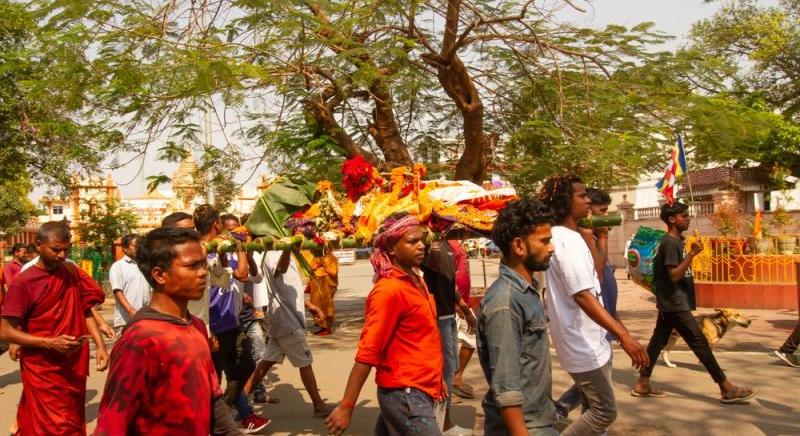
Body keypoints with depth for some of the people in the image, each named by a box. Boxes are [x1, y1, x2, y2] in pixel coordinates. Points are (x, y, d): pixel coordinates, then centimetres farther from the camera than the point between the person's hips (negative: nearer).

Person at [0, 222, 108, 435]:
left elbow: (85, 311, 10)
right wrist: (50, 343, -22)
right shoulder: (24, 282, -12)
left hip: (74, 366, 6)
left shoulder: (72, 272, 4)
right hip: (43, 371, -5)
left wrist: (100, 346, -1)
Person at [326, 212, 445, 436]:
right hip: (406, 395, -8)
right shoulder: (389, 290, -18)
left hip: (416, 390, 8)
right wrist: (345, 407, -20)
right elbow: (367, 353, -21)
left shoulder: (416, 280, 9)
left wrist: (436, 378, 23)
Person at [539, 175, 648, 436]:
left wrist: (589, 238, 13)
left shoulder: (568, 237, 10)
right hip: (583, 342, -10)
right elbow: (583, 296, -30)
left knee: (595, 408, 19)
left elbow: (594, 277, 19)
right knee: (604, 412, 0)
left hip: (586, 339, 10)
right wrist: (624, 335, -34)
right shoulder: (567, 240, -21)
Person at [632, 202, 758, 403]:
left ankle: (642, 384, 13)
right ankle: (727, 388, 0)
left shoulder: (676, 241, 15)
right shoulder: (670, 243, -16)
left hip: (670, 304, 10)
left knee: (658, 341, 10)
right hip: (675, 304, -10)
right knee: (700, 343, -6)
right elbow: (674, 275, -23)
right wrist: (692, 254, -25)